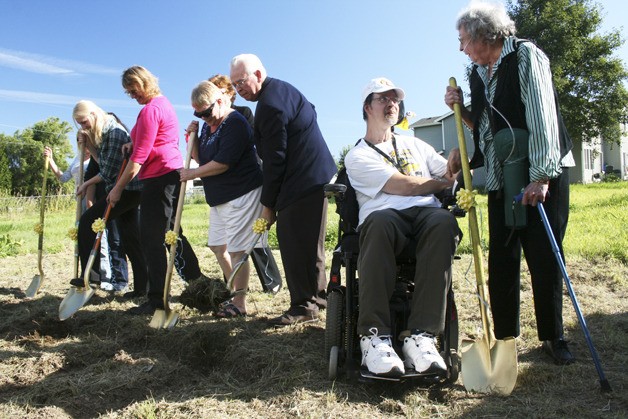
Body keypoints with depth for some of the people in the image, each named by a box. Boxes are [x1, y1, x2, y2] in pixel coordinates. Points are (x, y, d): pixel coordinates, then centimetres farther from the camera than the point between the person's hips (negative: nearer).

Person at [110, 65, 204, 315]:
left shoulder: (151, 109, -13)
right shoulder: (164, 103, 18)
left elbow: (140, 156, -17)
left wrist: (118, 187, -13)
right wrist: (133, 142, 13)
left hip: (160, 177, -10)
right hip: (174, 173, 10)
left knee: (152, 238, -6)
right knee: (170, 232, 17)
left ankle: (156, 300, -2)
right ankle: (196, 281, 25)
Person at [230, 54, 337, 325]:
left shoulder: (269, 104, -17)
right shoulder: (281, 88, 15)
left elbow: (274, 160, -17)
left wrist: (268, 204, -10)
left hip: (302, 183, -11)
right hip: (315, 176, 11)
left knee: (296, 245, -4)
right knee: (308, 244, 17)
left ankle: (304, 306, 6)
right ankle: (316, 295, 28)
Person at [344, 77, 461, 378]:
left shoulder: (414, 145, 31)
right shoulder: (357, 156, 12)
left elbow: (451, 172, 21)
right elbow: (404, 186, -1)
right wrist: (444, 181, 10)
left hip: (426, 214, 4)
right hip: (386, 219, -3)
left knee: (444, 221, -34)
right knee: (380, 220, -40)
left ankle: (421, 335, -35)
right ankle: (374, 334, -34)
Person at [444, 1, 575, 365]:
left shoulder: (525, 55, -5)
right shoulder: (478, 74, 15)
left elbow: (541, 115, -15)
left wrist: (540, 176, -21)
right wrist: (461, 109, 1)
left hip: (543, 173, -6)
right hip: (502, 178, 6)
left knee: (544, 257, -3)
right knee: (501, 259, 3)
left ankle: (553, 337, 14)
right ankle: (505, 336, 15)